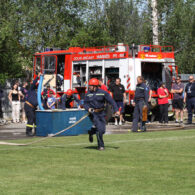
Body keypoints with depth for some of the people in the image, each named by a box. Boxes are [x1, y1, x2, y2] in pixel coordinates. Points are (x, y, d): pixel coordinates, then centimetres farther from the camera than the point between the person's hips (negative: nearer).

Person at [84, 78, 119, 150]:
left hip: (101, 113, 1)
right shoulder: (88, 94, 2)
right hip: (93, 113, -1)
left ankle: (91, 132, 32)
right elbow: (85, 104, 7)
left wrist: (116, 110, -13)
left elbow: (111, 101, -4)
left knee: (103, 130, 1)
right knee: (99, 129, -14)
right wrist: (88, 108, -16)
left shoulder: (103, 93, -4)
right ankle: (100, 146, -1)